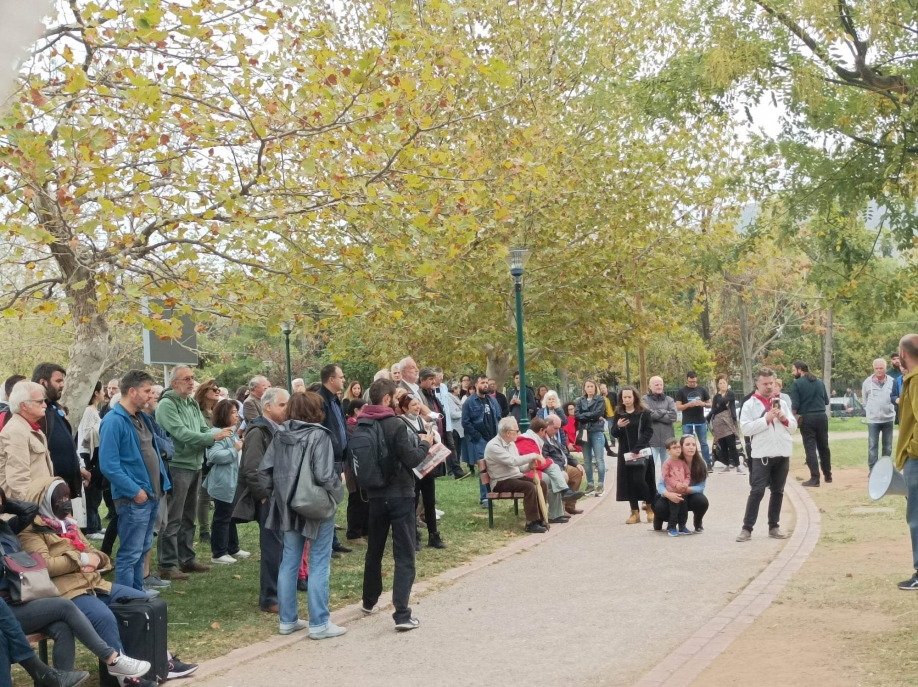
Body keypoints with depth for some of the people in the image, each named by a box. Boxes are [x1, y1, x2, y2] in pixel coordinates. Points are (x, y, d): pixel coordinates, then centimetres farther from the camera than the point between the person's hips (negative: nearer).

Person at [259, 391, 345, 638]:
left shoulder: (280, 435, 3)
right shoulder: (319, 435, -15)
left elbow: (264, 470, 1)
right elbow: (325, 475, -22)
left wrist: (278, 493, 13)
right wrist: (338, 495, -5)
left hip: (289, 506, 6)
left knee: (289, 561, 13)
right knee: (319, 564, 2)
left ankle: (287, 620, 20)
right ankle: (319, 624, 5)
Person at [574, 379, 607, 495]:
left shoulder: (600, 399, 2)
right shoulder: (580, 401, 11)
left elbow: (598, 413, -12)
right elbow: (576, 415, -2)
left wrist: (584, 415, -5)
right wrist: (592, 416, -10)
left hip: (597, 432, -4)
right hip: (584, 432, 4)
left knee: (599, 459, -4)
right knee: (587, 461, 8)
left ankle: (601, 484, 0)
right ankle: (589, 484, 15)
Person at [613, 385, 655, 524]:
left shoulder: (644, 413, -4)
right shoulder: (618, 413, 6)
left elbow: (649, 432, -7)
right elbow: (614, 433, 7)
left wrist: (636, 449, -16)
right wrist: (618, 426, -17)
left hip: (641, 452, -4)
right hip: (625, 452, 4)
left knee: (639, 480, -12)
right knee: (629, 481, 1)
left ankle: (650, 506, 9)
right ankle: (635, 512, 8)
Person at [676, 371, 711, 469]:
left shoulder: (702, 390, 6)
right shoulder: (682, 391, 1)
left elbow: (710, 404, 10)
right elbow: (678, 407, -3)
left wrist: (703, 404, -12)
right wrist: (688, 404, -21)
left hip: (701, 421, 1)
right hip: (687, 423, -1)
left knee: (704, 443, 4)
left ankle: (708, 464, 7)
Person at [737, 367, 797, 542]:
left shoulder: (781, 403, 12)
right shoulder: (749, 405, -1)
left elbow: (793, 427, 13)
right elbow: (745, 428, -11)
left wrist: (784, 419, -7)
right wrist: (766, 419, -16)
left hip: (783, 454, 4)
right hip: (761, 455, -4)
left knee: (778, 491, 9)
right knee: (757, 491, -7)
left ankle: (774, 527, 17)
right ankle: (747, 528, -4)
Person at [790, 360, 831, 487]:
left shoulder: (797, 383, -7)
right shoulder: (819, 382, 10)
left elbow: (795, 405, -11)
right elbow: (826, 401, 13)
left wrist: (794, 418, 3)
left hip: (807, 418, -5)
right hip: (822, 417, 5)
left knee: (810, 448, -3)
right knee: (823, 446, 15)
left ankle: (815, 478, -8)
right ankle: (828, 476, 22)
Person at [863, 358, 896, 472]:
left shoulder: (892, 381, -6)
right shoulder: (867, 382, -6)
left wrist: (892, 411, 7)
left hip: (888, 419, 1)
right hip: (873, 419, -1)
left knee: (888, 446, 10)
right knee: (872, 445, -1)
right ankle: (872, 469, 3)